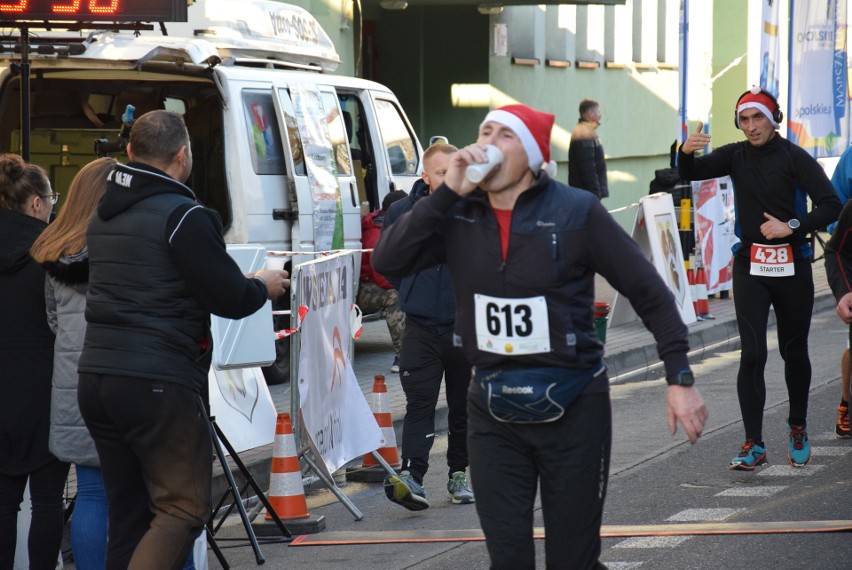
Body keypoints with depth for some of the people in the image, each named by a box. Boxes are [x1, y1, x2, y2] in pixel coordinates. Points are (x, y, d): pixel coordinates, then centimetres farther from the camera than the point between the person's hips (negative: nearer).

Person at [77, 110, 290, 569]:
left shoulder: (104, 215, 14)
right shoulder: (183, 217, -10)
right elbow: (231, 299, -9)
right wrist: (263, 286, 13)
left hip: (95, 375, 8)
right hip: (157, 383, -8)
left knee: (129, 513, 10)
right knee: (183, 509, -4)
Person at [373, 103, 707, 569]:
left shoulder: (576, 212, -10)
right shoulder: (459, 217, 0)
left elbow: (648, 291, -6)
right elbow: (388, 261, -12)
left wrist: (680, 378, -10)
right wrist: (448, 192, -17)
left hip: (574, 409, -3)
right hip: (493, 412, 3)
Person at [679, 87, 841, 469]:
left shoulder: (795, 158, -5)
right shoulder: (736, 156, 6)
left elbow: (830, 205, -11)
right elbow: (692, 173, -4)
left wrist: (792, 226, -22)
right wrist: (686, 153, -26)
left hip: (792, 266, -2)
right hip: (750, 266, 2)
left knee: (794, 352, 10)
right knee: (752, 355, -7)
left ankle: (798, 429, 30)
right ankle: (754, 444, -8)